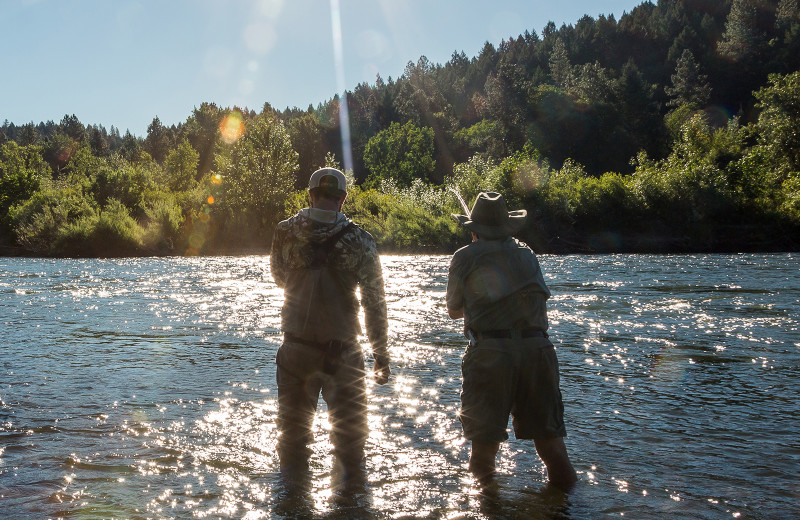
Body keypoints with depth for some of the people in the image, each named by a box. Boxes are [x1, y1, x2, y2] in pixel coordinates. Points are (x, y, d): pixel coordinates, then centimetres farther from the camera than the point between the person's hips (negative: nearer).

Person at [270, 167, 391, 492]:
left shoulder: (286, 232, -7)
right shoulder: (359, 240, -13)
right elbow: (374, 303, -10)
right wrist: (381, 354, -2)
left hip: (296, 344, 2)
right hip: (342, 348, -1)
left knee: (293, 415, 21)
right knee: (348, 416, 19)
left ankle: (293, 471, 36)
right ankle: (351, 474, 33)